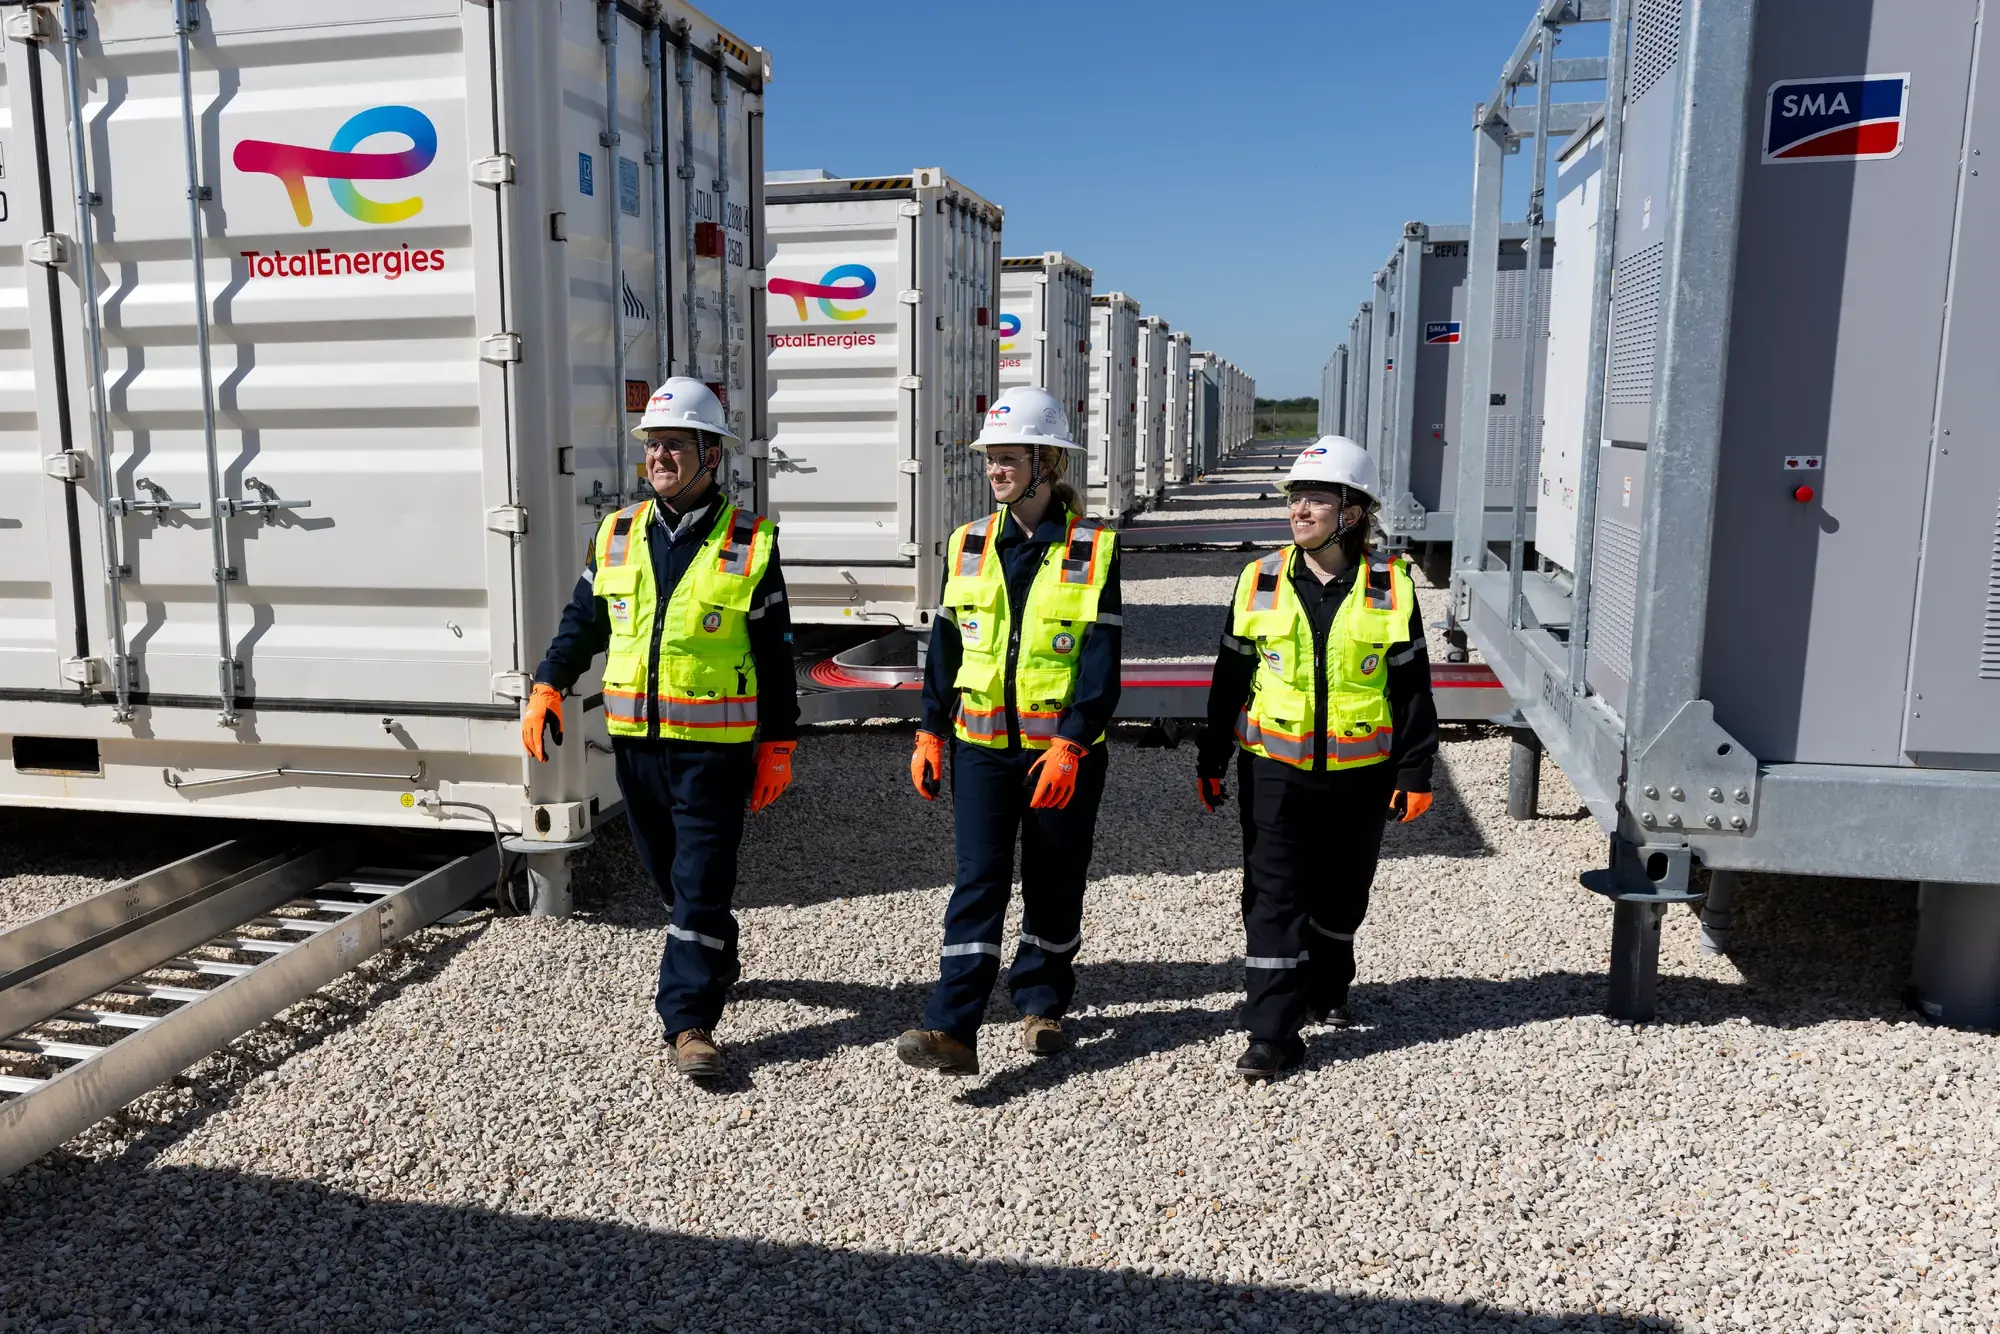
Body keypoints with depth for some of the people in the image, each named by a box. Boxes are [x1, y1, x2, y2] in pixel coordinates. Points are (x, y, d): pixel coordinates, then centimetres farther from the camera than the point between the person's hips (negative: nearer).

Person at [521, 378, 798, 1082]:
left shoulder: (750, 544, -4)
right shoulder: (617, 535, 8)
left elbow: (776, 655, -2)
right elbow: (582, 622, 15)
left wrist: (777, 746, -3)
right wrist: (548, 687, 0)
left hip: (716, 746, -5)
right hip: (635, 739, 5)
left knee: (700, 884, -4)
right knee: (668, 872, 18)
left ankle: (689, 1019, 2)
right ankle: (717, 962, 41)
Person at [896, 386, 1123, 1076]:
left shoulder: (1093, 550, -6)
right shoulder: (968, 546, 6)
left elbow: (1101, 658, -11)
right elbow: (945, 646, 9)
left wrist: (1070, 744, -19)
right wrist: (931, 732, 4)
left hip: (1064, 749, -2)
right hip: (983, 744, 2)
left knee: (1054, 887, 11)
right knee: (978, 881, -4)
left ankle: (1041, 1002, 31)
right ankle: (952, 1030, -6)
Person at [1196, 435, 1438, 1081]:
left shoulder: (1390, 586, -4)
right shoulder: (1261, 581, -1)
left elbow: (1412, 686, 1)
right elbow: (1230, 678, 5)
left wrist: (1414, 772, -1)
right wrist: (1211, 761, 6)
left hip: (1360, 772, 1)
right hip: (1275, 767, 0)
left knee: (1341, 895, 16)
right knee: (1274, 897, -3)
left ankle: (1324, 989, 40)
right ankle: (1272, 1032, 3)